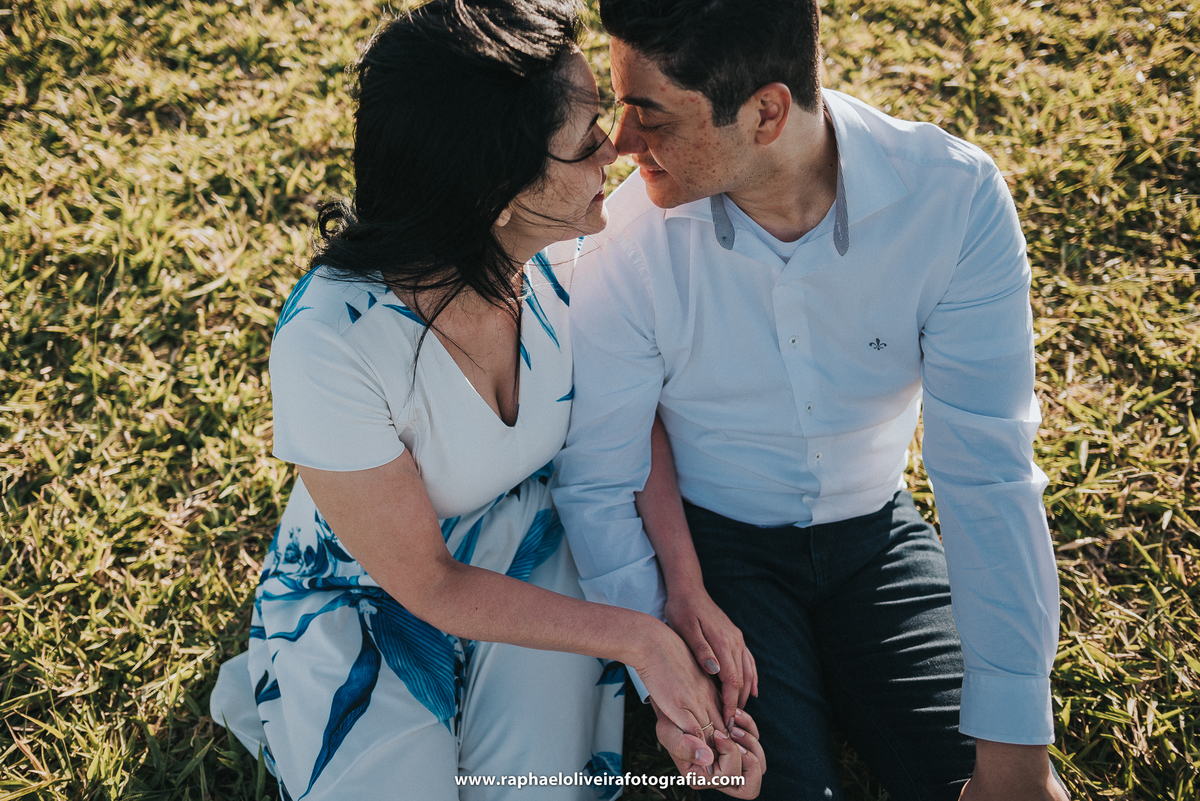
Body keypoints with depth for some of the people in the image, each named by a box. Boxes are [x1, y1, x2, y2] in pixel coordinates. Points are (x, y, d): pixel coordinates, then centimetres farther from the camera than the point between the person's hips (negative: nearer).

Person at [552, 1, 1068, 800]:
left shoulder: (955, 197, -22)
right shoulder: (625, 245, -22)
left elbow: (988, 472, -21)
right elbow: (596, 485, -10)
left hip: (873, 535, 2)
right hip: (714, 545, -1)